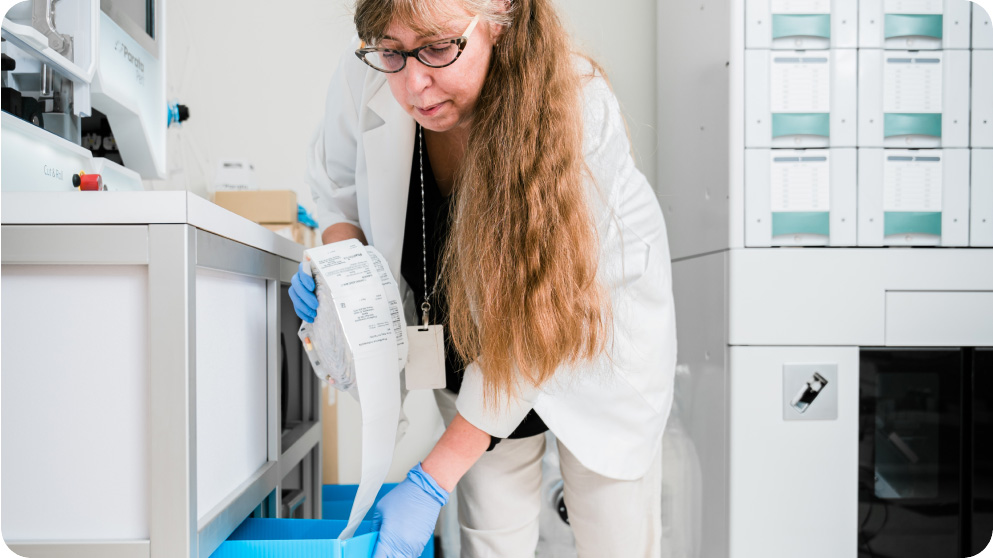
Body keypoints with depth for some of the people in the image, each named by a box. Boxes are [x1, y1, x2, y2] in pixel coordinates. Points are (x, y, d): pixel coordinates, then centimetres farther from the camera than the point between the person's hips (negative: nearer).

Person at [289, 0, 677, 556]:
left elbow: (533, 325, -31)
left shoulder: (578, 112, -34)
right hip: (472, 343, 3)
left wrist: (432, 482, -28)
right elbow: (339, 186, 3)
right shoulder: (363, 83, -22)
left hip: (601, 328, -2)